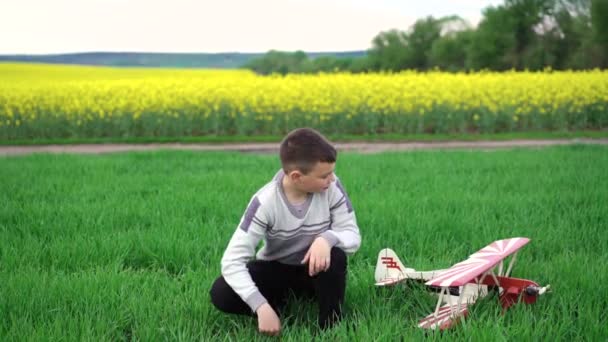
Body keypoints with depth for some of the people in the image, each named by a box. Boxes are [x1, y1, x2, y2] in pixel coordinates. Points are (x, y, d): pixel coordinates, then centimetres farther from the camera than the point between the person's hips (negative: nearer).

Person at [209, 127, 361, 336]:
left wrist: (327, 238, -41)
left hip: (316, 270, 1)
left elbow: (353, 236, -16)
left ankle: (331, 327, -13)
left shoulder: (331, 187, -21)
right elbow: (232, 261, -30)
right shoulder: (265, 202, -27)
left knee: (335, 255, -35)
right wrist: (262, 307, -43)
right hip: (276, 270, -1)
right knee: (220, 295, -27)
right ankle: (278, 300, 0)